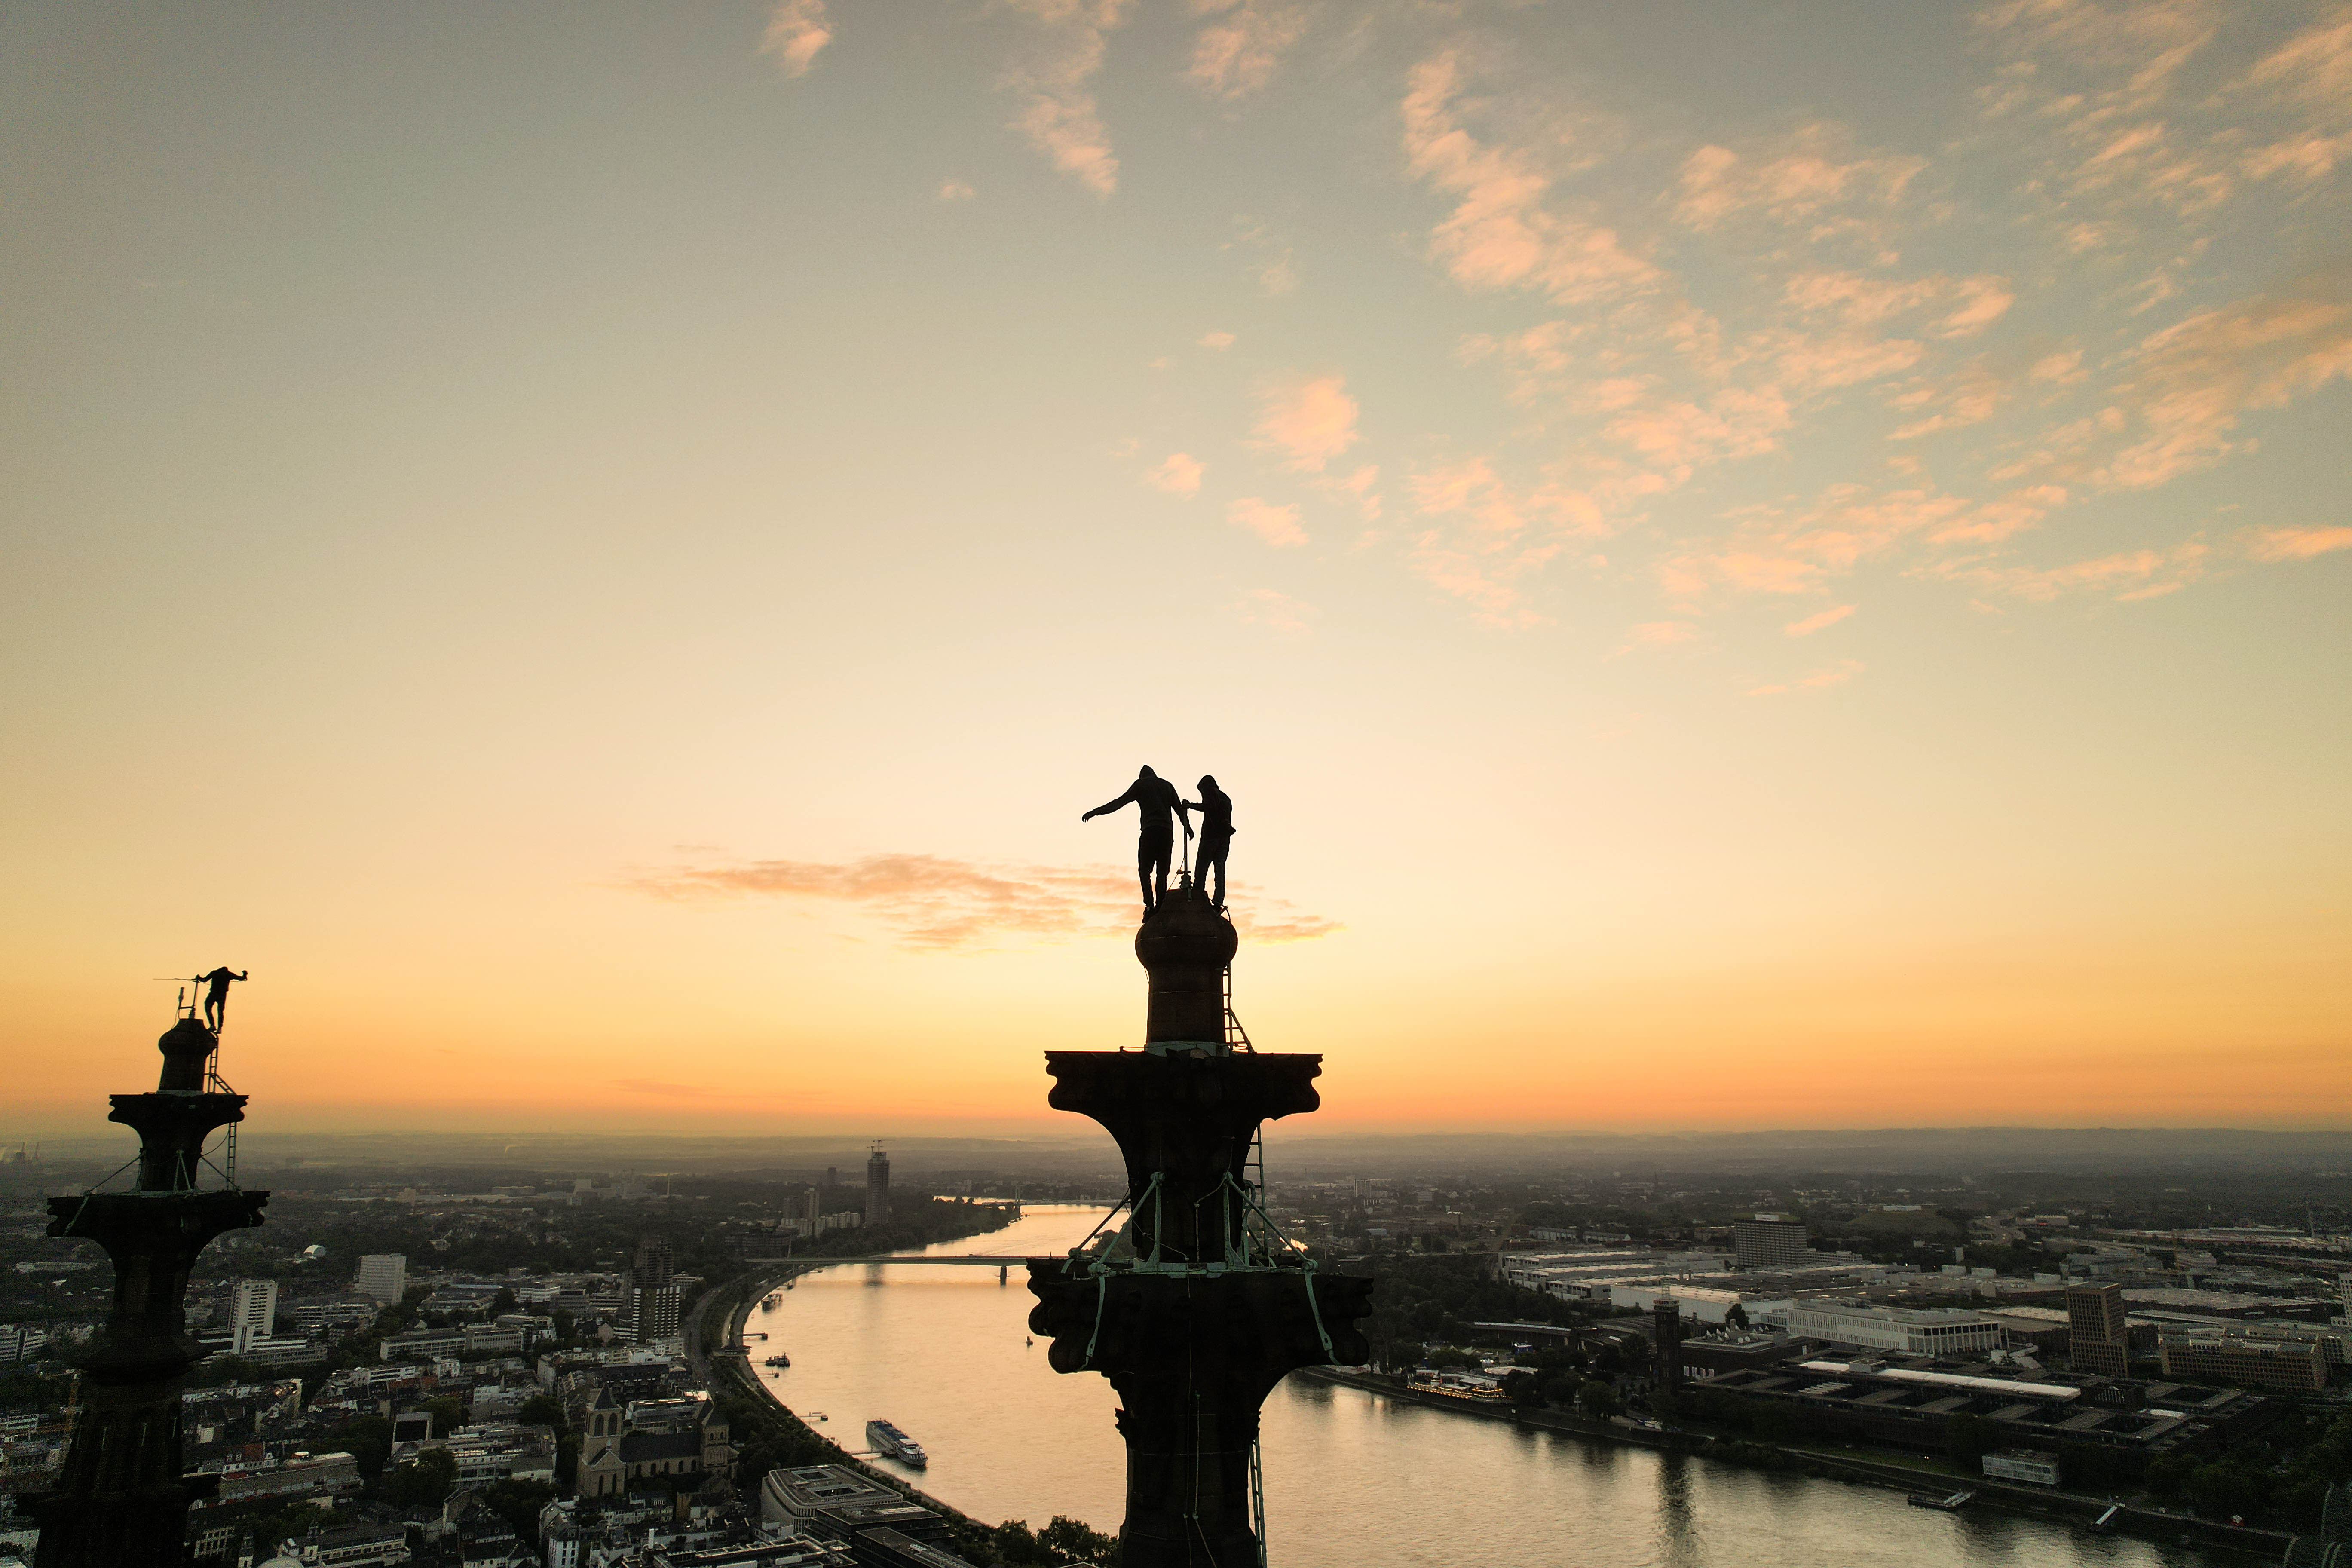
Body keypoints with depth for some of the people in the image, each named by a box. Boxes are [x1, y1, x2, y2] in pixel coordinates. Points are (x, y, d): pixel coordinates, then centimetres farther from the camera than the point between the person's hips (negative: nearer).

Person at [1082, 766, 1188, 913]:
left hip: (1149, 830, -3)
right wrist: (1188, 827, 34)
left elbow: (1120, 802, 7)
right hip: (1167, 832, 3)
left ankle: (1150, 904, -17)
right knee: (1162, 872, 7)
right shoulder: (1167, 785, 22)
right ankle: (1161, 906, -4)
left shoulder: (1140, 784, 12)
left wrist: (1096, 812, 11)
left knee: (1144, 871, 0)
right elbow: (1180, 808, 21)